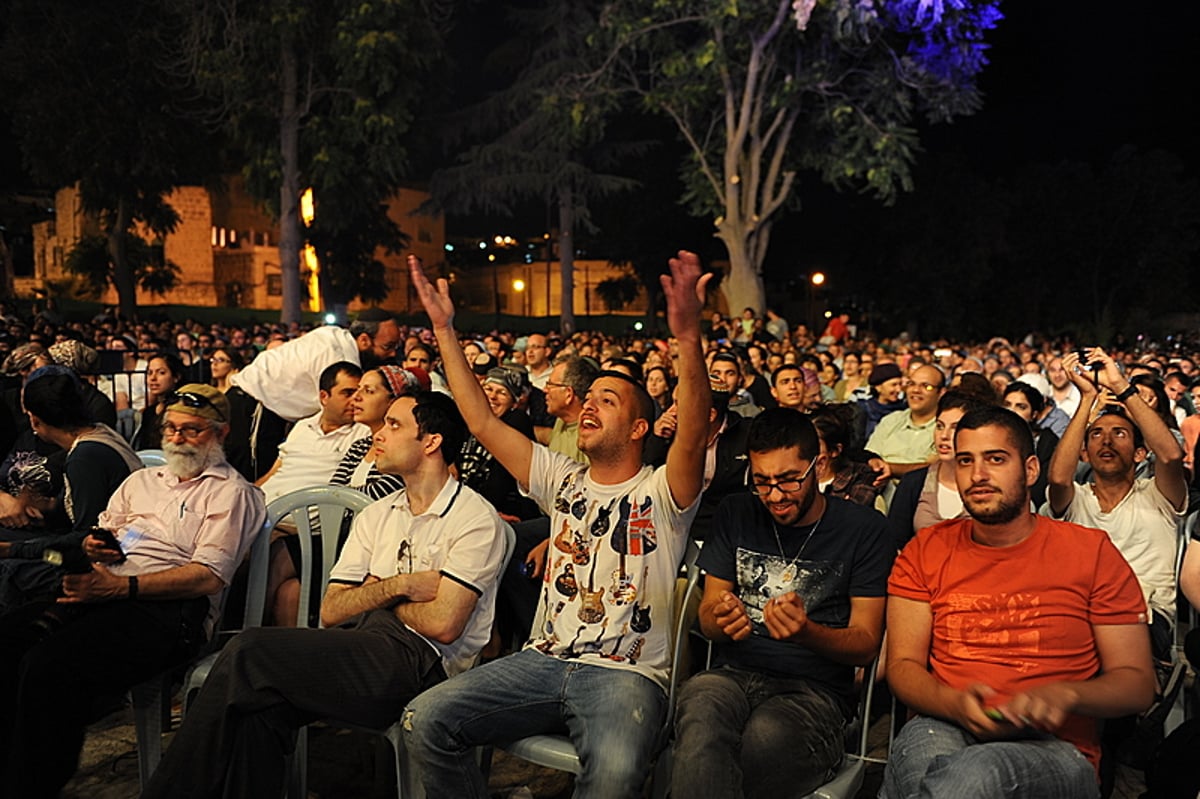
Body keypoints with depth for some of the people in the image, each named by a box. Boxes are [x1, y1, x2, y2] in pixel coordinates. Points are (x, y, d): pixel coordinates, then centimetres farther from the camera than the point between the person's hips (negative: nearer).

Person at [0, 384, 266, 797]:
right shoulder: (142, 480, 29)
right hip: (100, 591, 7)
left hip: (167, 608, -7)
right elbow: (98, 535, 29)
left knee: (50, 666, -30)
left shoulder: (231, 492, 6)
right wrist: (92, 547, 2)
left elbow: (210, 576, -7)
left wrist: (120, 587, -17)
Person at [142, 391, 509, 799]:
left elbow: (443, 624, -13)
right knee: (259, 708, -25)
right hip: (355, 644, 7)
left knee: (249, 652, -19)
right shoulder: (377, 514, 20)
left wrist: (372, 595, 3)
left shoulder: (475, 518, -2)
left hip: (418, 659, -6)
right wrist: (396, 587, -4)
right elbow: (331, 611, 13)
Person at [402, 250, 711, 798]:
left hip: (627, 673, -4)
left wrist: (688, 339, -38)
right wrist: (444, 329, 4)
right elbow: (481, 422, 8)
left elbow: (692, 437, -23)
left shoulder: (662, 491, -1)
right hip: (543, 660, 5)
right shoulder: (563, 481, 14)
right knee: (424, 721, -16)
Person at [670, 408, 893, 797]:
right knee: (702, 711, -37)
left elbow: (867, 644, 3)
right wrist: (721, 623, -11)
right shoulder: (736, 513, 12)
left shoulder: (864, 529, 3)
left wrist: (808, 633, -20)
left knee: (766, 734, -38)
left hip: (814, 690, -2)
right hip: (733, 676, 2)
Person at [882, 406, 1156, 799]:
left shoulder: (1091, 552, 6)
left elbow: (1137, 681, 6)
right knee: (921, 758, -38)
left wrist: (1064, 695, -15)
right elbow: (902, 665, 6)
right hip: (944, 727, 1)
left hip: (1053, 746, -1)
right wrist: (955, 704, -16)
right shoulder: (925, 551, 11)